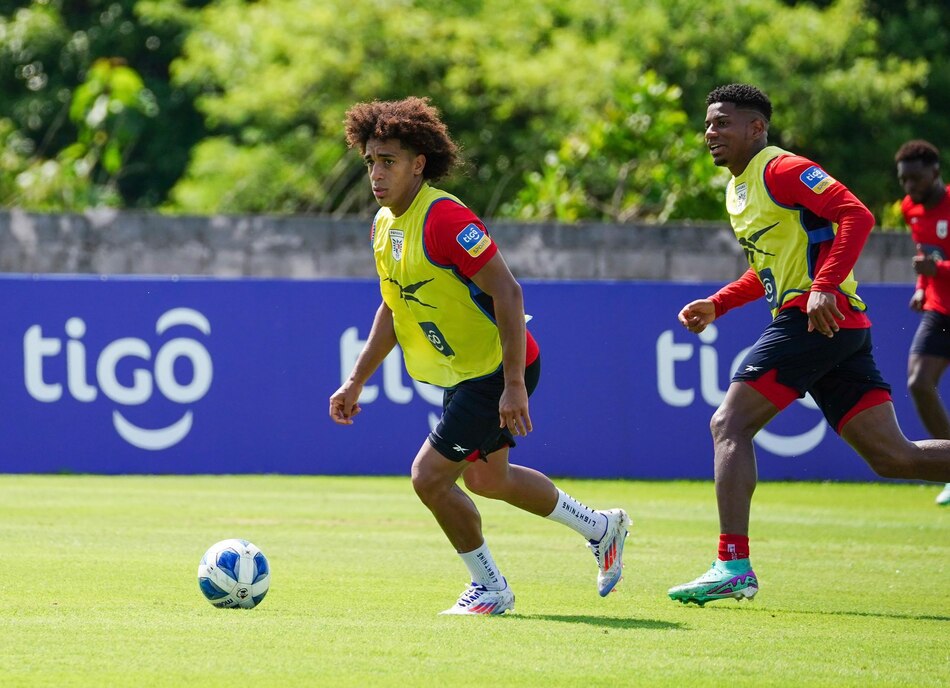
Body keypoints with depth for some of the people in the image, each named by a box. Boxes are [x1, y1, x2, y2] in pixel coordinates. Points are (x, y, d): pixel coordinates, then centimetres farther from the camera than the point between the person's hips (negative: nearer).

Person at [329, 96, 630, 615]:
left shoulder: (443, 218, -25)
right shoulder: (384, 225, 4)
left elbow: (506, 292, -27)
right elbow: (394, 309, 17)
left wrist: (514, 386, -29)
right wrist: (356, 382, 15)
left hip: (498, 372, -10)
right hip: (463, 373, 10)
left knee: (429, 476, -11)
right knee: (486, 480, 22)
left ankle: (490, 587, 9)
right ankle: (600, 528, 41)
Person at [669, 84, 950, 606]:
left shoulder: (781, 170, -7)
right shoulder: (738, 188, 23)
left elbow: (856, 215, -18)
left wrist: (824, 287, -27)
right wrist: (717, 305, 23)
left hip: (819, 318, -10)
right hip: (842, 329, 10)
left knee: (729, 425, -9)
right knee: (892, 456, 5)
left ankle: (733, 564, -12)